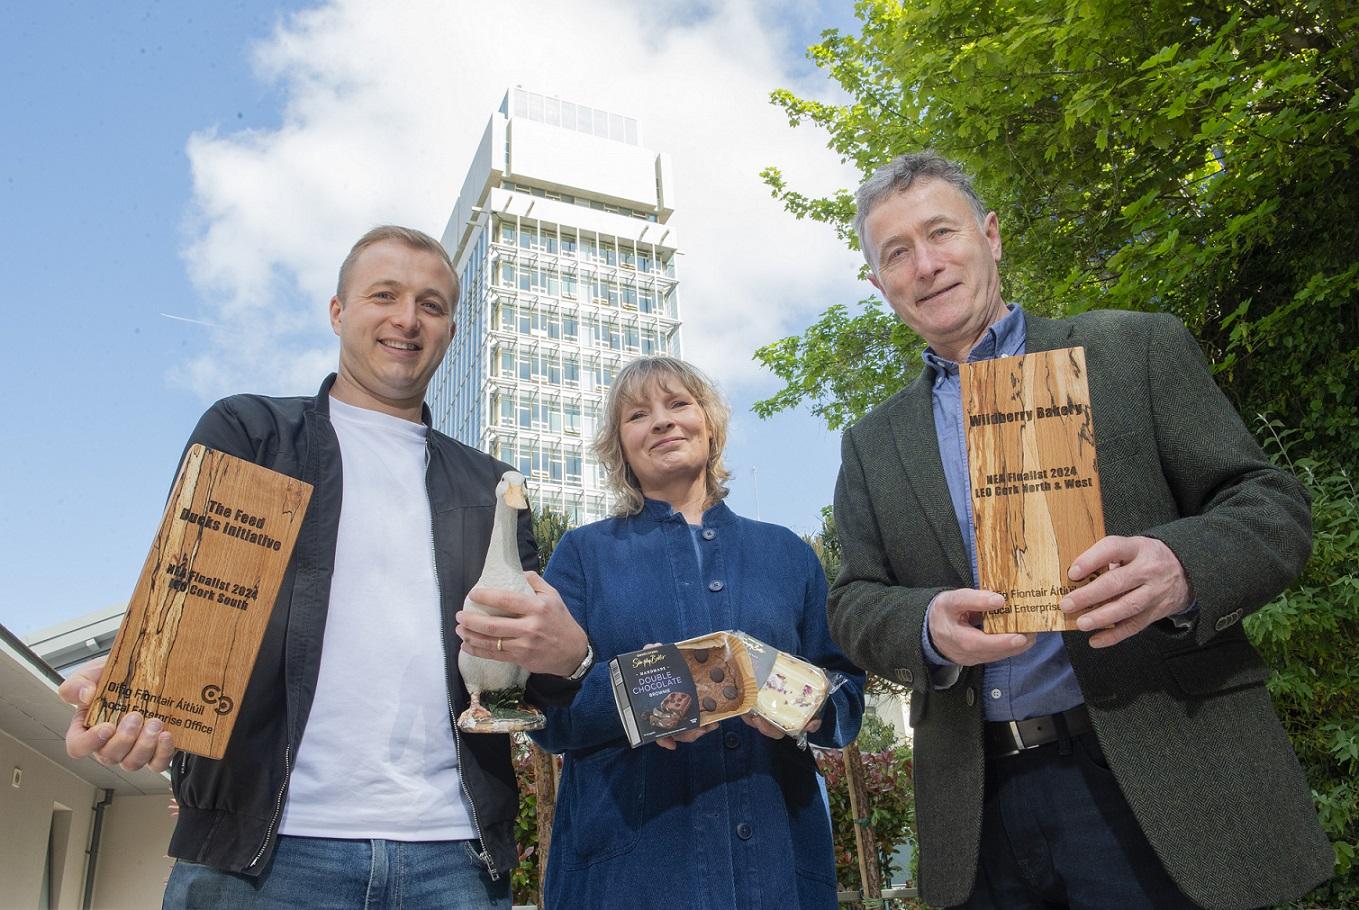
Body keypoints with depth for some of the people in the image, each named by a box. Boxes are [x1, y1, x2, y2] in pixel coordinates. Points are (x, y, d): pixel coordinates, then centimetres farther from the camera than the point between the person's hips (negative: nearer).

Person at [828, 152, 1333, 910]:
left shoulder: (1140, 349, 3)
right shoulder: (873, 445, 12)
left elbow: (1272, 505, -1)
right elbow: (855, 603, 7)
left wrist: (1182, 568, -23)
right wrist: (928, 626, -16)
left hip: (1161, 783, -2)